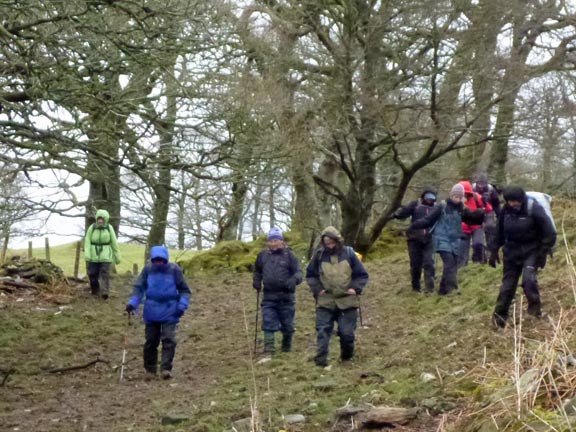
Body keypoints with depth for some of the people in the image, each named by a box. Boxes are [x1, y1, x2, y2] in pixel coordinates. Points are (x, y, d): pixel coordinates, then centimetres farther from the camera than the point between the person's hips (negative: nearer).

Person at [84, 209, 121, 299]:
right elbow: (87, 241, -5)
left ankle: (105, 291, -16)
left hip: (105, 255, -1)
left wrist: (117, 256, 6)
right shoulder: (92, 227, -3)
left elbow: (114, 243, 4)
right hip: (93, 255, 1)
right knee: (93, 273, 6)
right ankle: (94, 290, 25)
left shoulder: (109, 228, -2)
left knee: (104, 273, -12)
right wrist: (87, 254, -17)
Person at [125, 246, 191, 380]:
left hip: (169, 312, -2)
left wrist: (182, 305, -10)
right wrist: (132, 303, -12)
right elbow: (139, 288, 1)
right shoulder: (147, 269, -4)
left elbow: (184, 289, 2)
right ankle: (150, 370, 19)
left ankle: (166, 369, -9)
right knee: (151, 341, 8)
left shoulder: (174, 270, -6)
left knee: (168, 340, -11)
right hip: (151, 312, 2)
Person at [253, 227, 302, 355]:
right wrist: (256, 281, 8)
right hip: (269, 297, 2)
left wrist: (294, 280, -29)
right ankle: (269, 350, -6)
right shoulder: (263, 255, 6)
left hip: (286, 296, -2)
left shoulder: (289, 255, -3)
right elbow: (257, 271, 24)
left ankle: (287, 348, 30)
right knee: (268, 324, -6)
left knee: (287, 325, 10)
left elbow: (298, 272, -8)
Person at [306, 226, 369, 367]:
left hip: (347, 302, -1)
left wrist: (355, 288, -7)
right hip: (325, 302, 1)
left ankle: (347, 356, 25)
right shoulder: (319, 255, 2)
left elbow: (362, 275, 6)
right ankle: (320, 359, -4)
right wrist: (317, 289, 0)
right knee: (323, 331, -5)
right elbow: (310, 275, 13)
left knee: (347, 333, 2)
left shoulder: (349, 253, 0)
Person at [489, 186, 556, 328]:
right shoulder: (506, 210, -3)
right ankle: (500, 315, 13)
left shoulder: (534, 209, -18)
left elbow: (549, 233, -13)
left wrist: (543, 253, -14)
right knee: (508, 282, 5)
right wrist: (494, 251, 11)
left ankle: (535, 307, -1)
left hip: (531, 250, -4)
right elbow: (500, 232, 12)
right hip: (512, 251, 4)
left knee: (528, 278, -23)